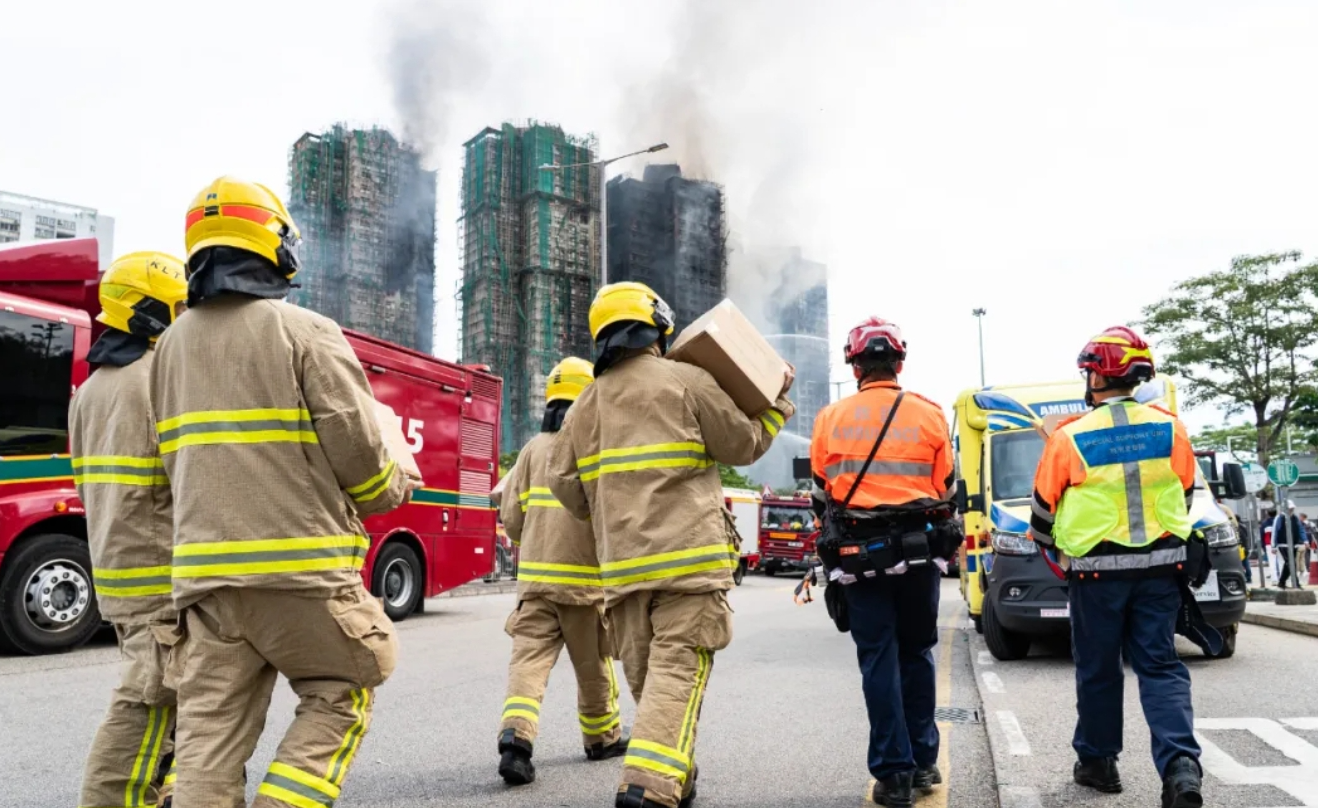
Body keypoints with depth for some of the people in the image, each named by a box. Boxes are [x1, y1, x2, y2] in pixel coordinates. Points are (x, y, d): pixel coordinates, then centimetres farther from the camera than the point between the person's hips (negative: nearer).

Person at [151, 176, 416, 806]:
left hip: (205, 567, 6)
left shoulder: (172, 345, 14)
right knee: (340, 697, 11)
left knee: (211, 729, 8)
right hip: (298, 563, -5)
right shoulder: (304, 332, -6)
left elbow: (179, 462, 16)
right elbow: (357, 448, -10)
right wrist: (390, 492, 10)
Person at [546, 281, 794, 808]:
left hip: (622, 564, 5)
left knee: (645, 676, 14)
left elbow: (564, 483, 11)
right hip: (688, 555, -5)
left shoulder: (584, 404, 13)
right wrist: (776, 401, 20)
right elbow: (743, 445, 5)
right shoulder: (687, 381, -1)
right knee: (677, 671, -8)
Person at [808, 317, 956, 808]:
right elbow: (944, 491, 5)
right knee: (916, 655, 15)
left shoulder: (830, 419, 1)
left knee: (879, 662, 4)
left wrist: (835, 550, 21)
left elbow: (821, 494, 7)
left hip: (858, 553, -1)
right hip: (916, 551, 1)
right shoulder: (929, 415, 0)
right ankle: (923, 762, 21)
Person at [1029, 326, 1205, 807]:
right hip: (1160, 566, 3)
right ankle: (1181, 765, -9)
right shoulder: (1170, 429, 0)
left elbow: (1044, 509, 0)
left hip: (1098, 570, -2)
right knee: (1160, 666, 7)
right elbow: (1184, 495, 13)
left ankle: (1097, 762, 23)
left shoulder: (1069, 438, -10)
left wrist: (1046, 543, 21)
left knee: (1098, 671, 12)